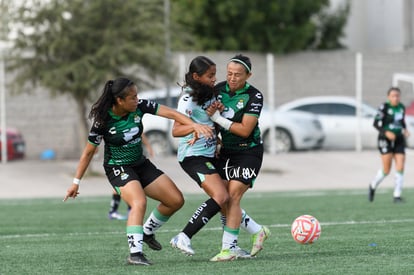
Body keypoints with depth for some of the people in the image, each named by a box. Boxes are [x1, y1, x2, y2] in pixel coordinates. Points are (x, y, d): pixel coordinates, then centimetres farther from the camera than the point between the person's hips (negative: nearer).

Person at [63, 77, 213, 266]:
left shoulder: (139, 107, -11)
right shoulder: (103, 121, -20)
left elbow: (171, 113, -13)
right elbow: (88, 152, -10)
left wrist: (194, 125, -29)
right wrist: (76, 182, -6)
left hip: (141, 164, 7)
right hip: (118, 168, -7)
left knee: (176, 200, 3)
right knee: (139, 203, -33)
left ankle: (147, 232, 24)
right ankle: (135, 253, -36)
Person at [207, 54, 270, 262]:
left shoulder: (254, 96, -16)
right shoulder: (219, 89, 0)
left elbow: (245, 130, -19)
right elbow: (208, 117, 8)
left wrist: (218, 118, -21)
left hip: (248, 151, -6)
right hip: (226, 151, 6)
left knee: (233, 197, -15)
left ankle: (228, 248, -11)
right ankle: (258, 231, 21)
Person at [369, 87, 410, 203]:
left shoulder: (401, 107, 6)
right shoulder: (384, 107, -11)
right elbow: (376, 123, -11)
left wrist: (405, 130, 2)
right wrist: (386, 132, -24)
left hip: (399, 140, 5)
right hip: (385, 140, -5)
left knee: (400, 168, -8)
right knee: (386, 170, -5)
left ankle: (397, 195, 0)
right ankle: (373, 186, 24)